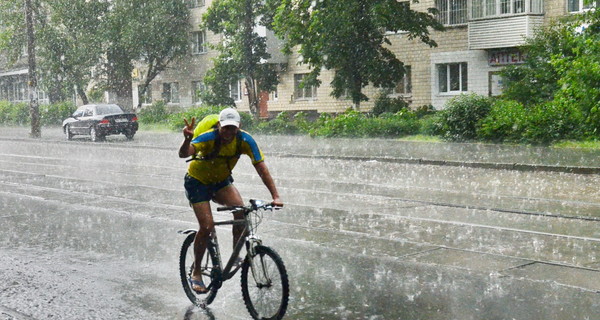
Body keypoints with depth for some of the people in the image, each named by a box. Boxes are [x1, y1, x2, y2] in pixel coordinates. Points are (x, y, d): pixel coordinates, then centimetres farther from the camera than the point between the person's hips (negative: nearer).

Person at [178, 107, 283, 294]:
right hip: (198, 182, -3)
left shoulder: (245, 140, -21)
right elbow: (183, 154, -45)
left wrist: (275, 196, -29)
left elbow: (262, 169, -21)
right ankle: (196, 273, 4)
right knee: (207, 227, -14)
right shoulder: (209, 138, -31)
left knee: (241, 209, -23)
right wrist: (187, 139, -67)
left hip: (221, 181, 4)